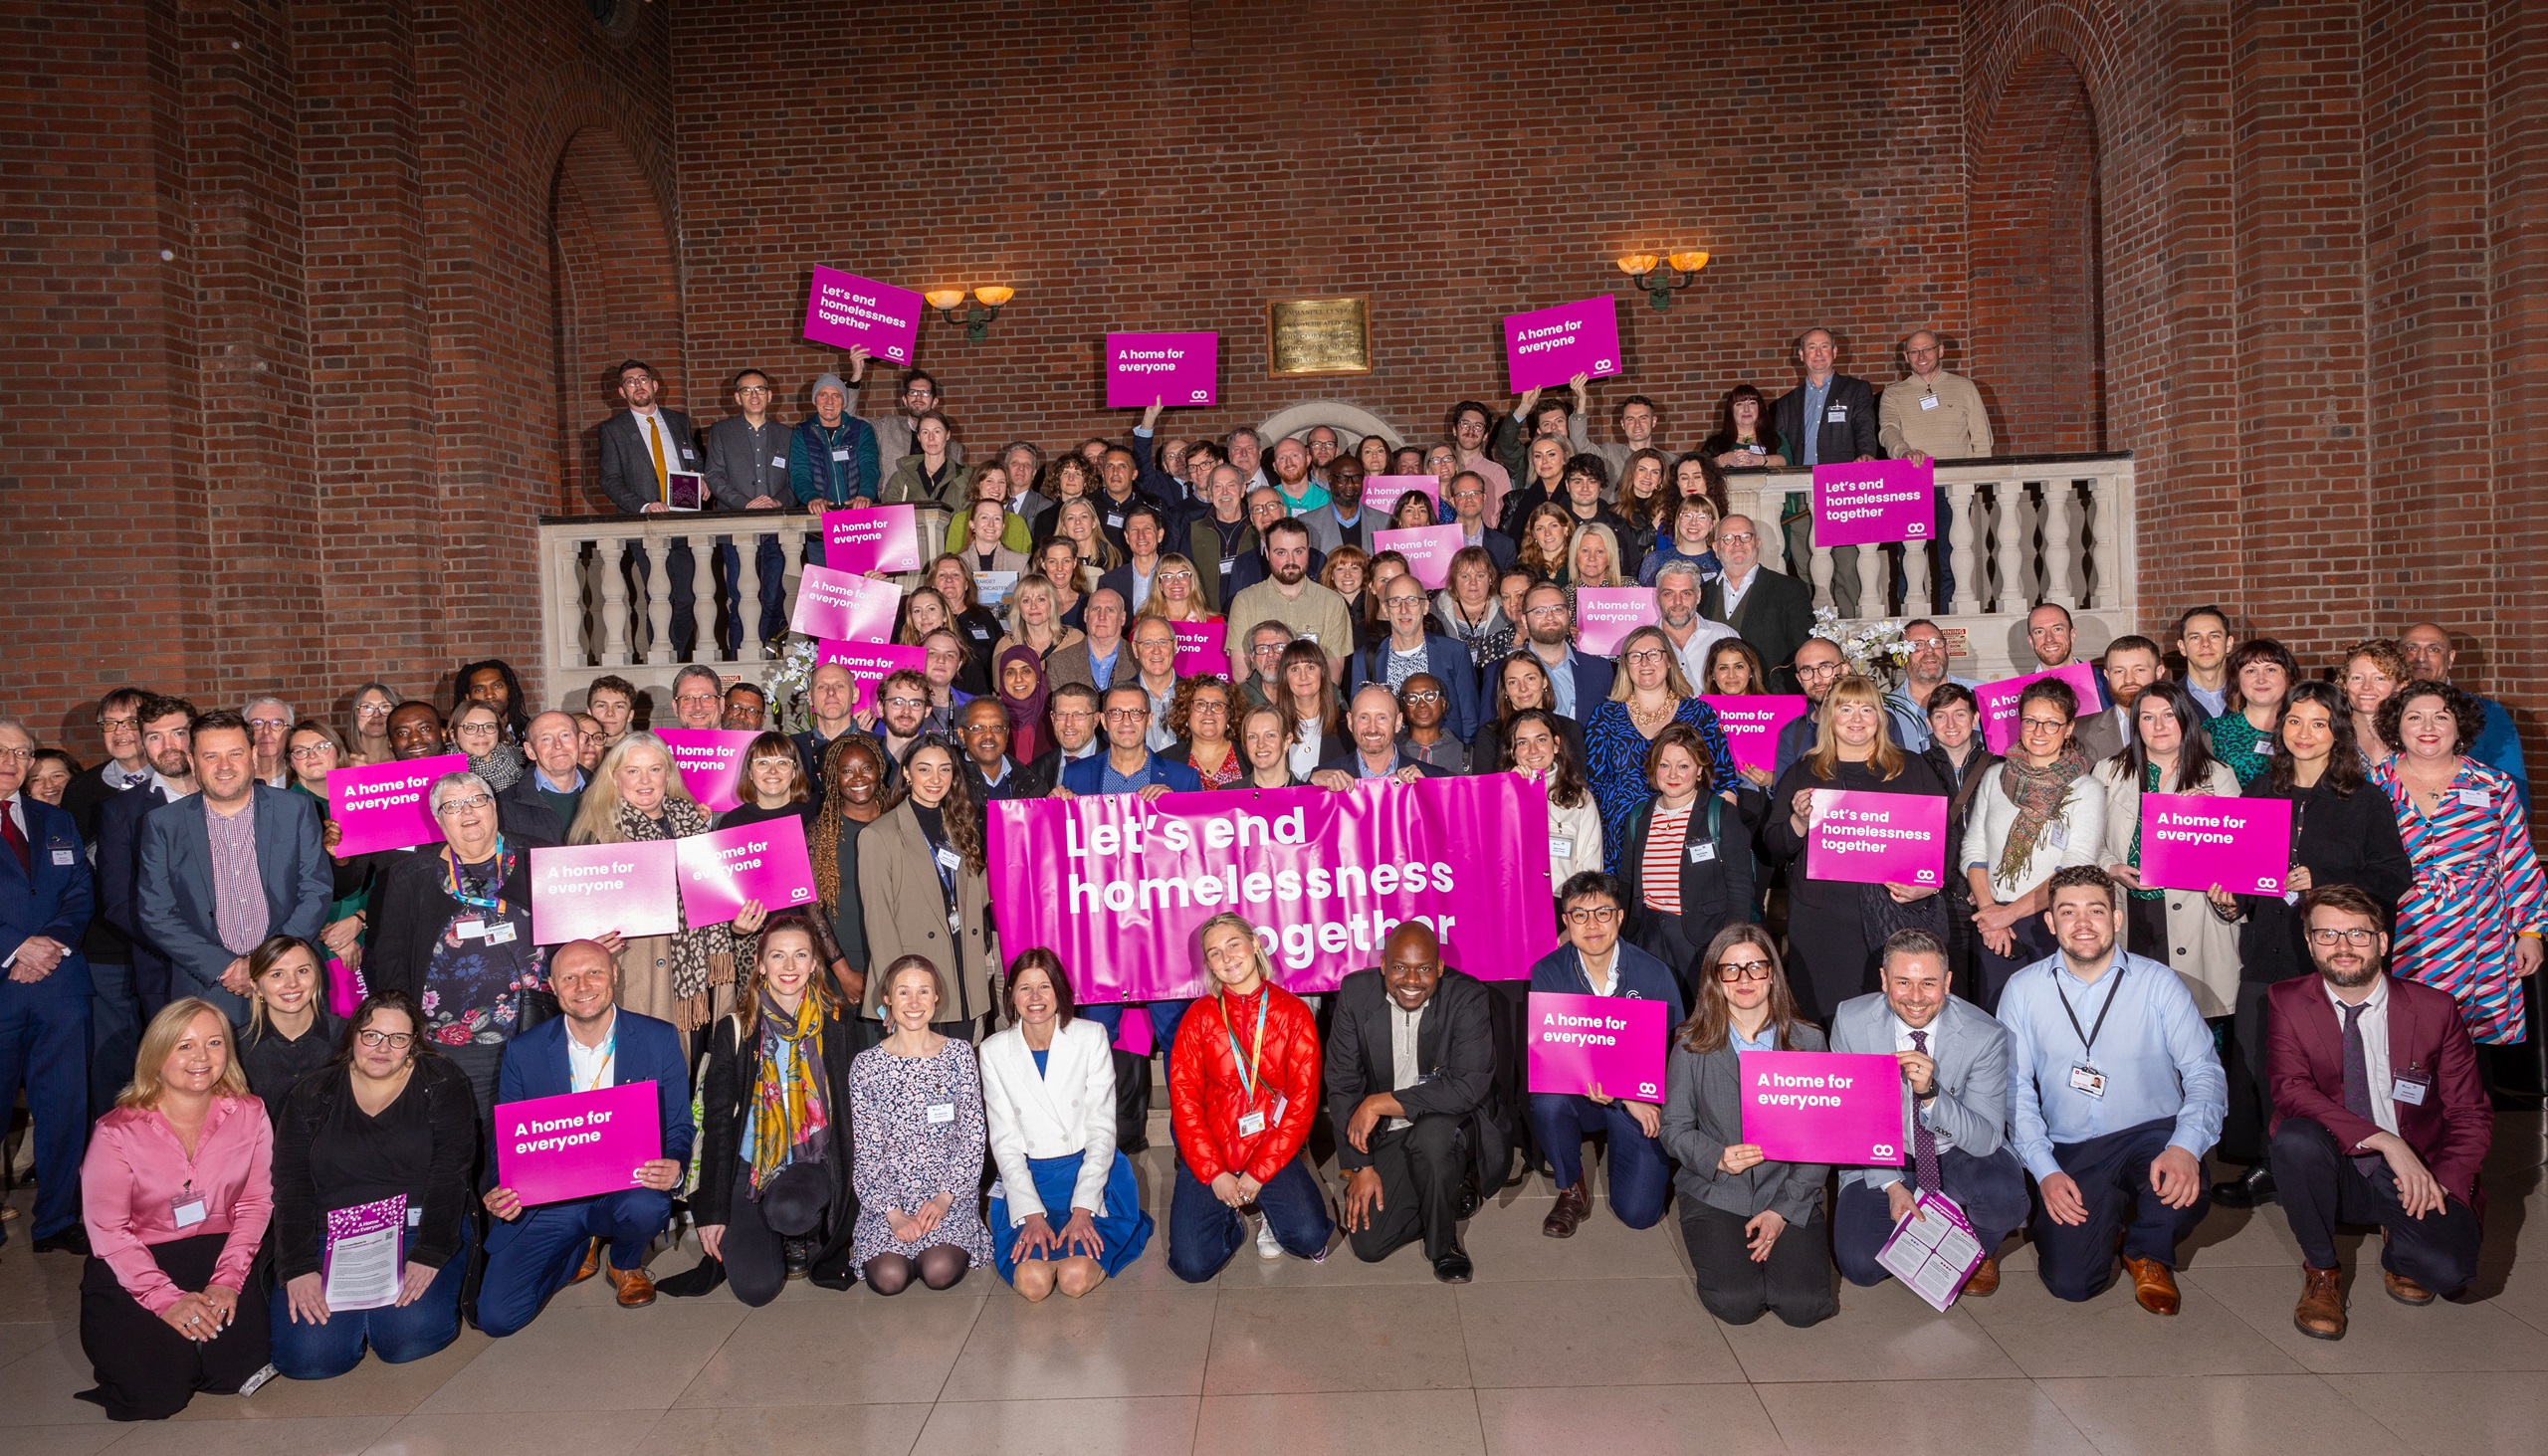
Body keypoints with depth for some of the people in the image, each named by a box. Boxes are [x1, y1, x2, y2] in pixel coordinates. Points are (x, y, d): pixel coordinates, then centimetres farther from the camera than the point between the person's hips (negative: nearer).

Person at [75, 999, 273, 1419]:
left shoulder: (248, 1114, -3)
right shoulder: (118, 1132, -11)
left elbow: (255, 1202, 0)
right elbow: (107, 1231, -10)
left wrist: (228, 1280, -13)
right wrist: (165, 1298, -19)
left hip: (217, 1254, 2)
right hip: (131, 1269, -2)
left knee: (237, 1371, -18)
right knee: (159, 1393, -18)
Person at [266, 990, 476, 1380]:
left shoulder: (440, 1082, 3)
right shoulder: (313, 1094, 10)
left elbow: (450, 1172, -7)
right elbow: (291, 1185, 2)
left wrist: (429, 1255, -19)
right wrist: (298, 1268, -11)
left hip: (415, 1230, -2)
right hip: (330, 1237, 2)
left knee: (409, 1338, -26)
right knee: (307, 1357, -18)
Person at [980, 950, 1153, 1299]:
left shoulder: (1091, 1037, -3)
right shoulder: (994, 1051, 0)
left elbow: (1102, 1129, -4)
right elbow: (1004, 1141, -1)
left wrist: (1082, 1210, -14)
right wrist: (1031, 1214, -13)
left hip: (1089, 1170, -1)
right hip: (1026, 1179, 1)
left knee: (1076, 1277, -24)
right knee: (1033, 1282, -23)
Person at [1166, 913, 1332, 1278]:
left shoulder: (1293, 1013, 0)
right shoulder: (1199, 1017, 3)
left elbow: (1303, 1099, -5)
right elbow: (1184, 1099, -2)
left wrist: (1260, 1172, -12)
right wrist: (1214, 1173, -12)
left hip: (1273, 1152, -1)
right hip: (1210, 1155, 1)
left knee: (1309, 1237, -25)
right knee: (1192, 1265, -16)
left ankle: (1270, 1216, 11)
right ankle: (1231, 1219, 18)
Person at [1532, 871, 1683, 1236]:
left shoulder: (1655, 974, -9)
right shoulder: (1547, 974, -10)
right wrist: (1625, 1098, -23)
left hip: (1644, 1100, 0)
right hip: (1578, 1095, 0)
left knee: (1639, 1213, -11)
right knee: (1547, 1102, -34)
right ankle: (1572, 1190, -4)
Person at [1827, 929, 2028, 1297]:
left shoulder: (1984, 1035, -20)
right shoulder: (1851, 1022, -16)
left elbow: (1988, 1139, -22)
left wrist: (1930, 1093, -39)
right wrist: (1891, 1185, -17)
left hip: (1960, 1156, -1)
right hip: (1881, 1160, 1)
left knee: (2005, 1199, -34)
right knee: (1859, 1265, -19)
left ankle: (1979, 1248, 4)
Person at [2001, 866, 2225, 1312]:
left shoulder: (2158, 983, -1)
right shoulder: (2023, 990, 1)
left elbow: (2204, 1071, -5)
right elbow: (2015, 1089, 1)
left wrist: (2186, 1146, -24)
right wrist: (2045, 1171, -11)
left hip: (2152, 1135, 0)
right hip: (2070, 1151, 0)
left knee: (2184, 1191, -34)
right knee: (2070, 1283, -17)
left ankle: (2149, 1254, 5)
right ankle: (2110, 1215, 21)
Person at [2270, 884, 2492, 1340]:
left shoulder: (2435, 1009, -3)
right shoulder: (2289, 1003, -5)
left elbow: (2471, 1114, 2)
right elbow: (2290, 1092, -19)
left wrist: (2445, 1182, -15)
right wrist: (2384, 1141, -30)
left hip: (2414, 1180, 1)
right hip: (2334, 1175, 0)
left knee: (2447, 1269, -27)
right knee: (2296, 1137, -34)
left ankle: (2398, 1246, 14)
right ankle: (2321, 1271, -7)